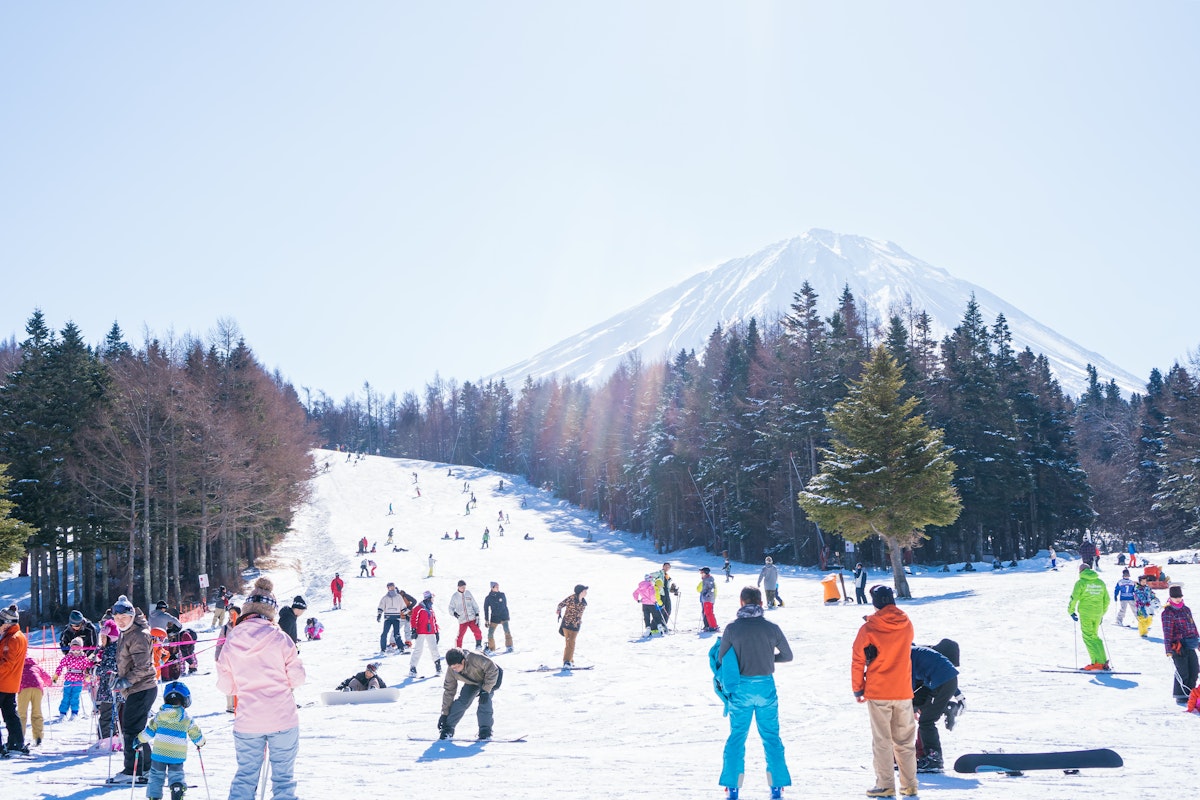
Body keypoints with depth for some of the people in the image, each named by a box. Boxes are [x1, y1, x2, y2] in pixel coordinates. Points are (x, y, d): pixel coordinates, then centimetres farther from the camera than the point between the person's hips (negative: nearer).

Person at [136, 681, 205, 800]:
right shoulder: (187, 720, -4)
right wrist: (200, 742, 28)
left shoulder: (160, 716, -3)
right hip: (177, 756, 0)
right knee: (176, 776, 11)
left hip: (159, 754, 0)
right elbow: (196, 735, 7)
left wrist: (140, 739, 20)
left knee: (156, 776, 13)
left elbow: (150, 731, 2)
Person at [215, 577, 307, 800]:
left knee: (245, 775, 15)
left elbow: (226, 686, 4)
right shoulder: (279, 637, -7)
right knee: (283, 777, 8)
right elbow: (297, 677, -5)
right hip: (283, 719, -2)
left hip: (247, 721, 2)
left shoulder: (232, 641, 0)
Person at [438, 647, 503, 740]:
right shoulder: (451, 671, -24)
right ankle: (448, 729, 0)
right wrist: (444, 713, -11)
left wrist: (486, 690, -34)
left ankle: (485, 730, -15)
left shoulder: (475, 659, -42)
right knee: (462, 701, -13)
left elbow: (492, 670, -32)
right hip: (472, 682, 4)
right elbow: (449, 691, -13)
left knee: (484, 701, -26)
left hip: (490, 678, -4)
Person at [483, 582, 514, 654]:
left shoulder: (502, 595, -1)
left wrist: (507, 615, 12)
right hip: (494, 618, 0)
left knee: (507, 631, -12)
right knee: (490, 633, 1)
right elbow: (486, 609, 4)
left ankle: (509, 647, -2)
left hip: (504, 616, 0)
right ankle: (491, 649, 17)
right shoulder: (488, 598, -3)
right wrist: (486, 620, 4)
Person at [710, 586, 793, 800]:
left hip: (740, 688, -1)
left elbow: (721, 659, -2)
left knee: (736, 736, 10)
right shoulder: (771, 628, -5)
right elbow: (787, 656, 6)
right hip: (766, 686, 1)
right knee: (771, 736, 11)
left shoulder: (732, 628, -8)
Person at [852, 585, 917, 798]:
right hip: (903, 691, 4)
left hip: (878, 693, -4)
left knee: (882, 741, 4)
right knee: (905, 741, 13)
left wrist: (858, 689, 2)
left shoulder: (869, 628, -12)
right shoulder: (906, 625, 0)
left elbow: (858, 660, -9)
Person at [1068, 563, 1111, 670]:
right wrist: (1102, 613, 25)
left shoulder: (1081, 582, -5)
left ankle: (1098, 662, -14)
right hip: (1098, 613, 5)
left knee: (1088, 637, -2)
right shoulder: (1100, 582, 11)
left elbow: (1074, 598, -11)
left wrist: (1071, 611, 2)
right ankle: (1103, 662, 10)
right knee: (1095, 636, 16)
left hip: (1085, 613, -5)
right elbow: (1106, 600, 15)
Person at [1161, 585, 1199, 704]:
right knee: (1183, 672, -4)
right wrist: (1168, 649, -18)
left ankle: (1190, 694, 22)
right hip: (1178, 647, -7)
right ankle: (1180, 696, 8)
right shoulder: (1168, 612, -9)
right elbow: (1167, 632, -13)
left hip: (1190, 646, 7)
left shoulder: (1186, 609, 15)